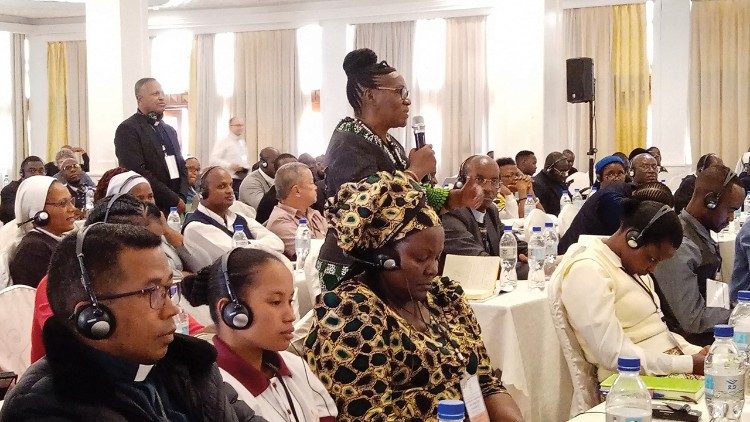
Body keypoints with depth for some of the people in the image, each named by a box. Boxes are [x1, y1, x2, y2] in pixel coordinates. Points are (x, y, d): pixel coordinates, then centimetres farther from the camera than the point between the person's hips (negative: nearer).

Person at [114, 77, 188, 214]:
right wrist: (174, 200, -15)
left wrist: (181, 198, 0)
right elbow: (138, 172, -16)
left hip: (176, 208, 7)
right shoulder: (127, 129, -6)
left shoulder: (170, 130, 20)